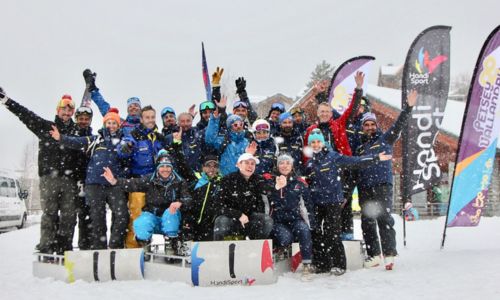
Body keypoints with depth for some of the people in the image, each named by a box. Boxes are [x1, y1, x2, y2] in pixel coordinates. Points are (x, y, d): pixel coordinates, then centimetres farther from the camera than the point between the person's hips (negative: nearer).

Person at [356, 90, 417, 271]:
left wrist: (408, 107, -16)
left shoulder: (385, 139, 11)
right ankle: (373, 255, 15)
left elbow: (398, 125, -3)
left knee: (384, 219, -12)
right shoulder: (360, 148, 22)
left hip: (382, 185, -5)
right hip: (364, 189, 5)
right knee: (367, 222, 6)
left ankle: (389, 254, -10)